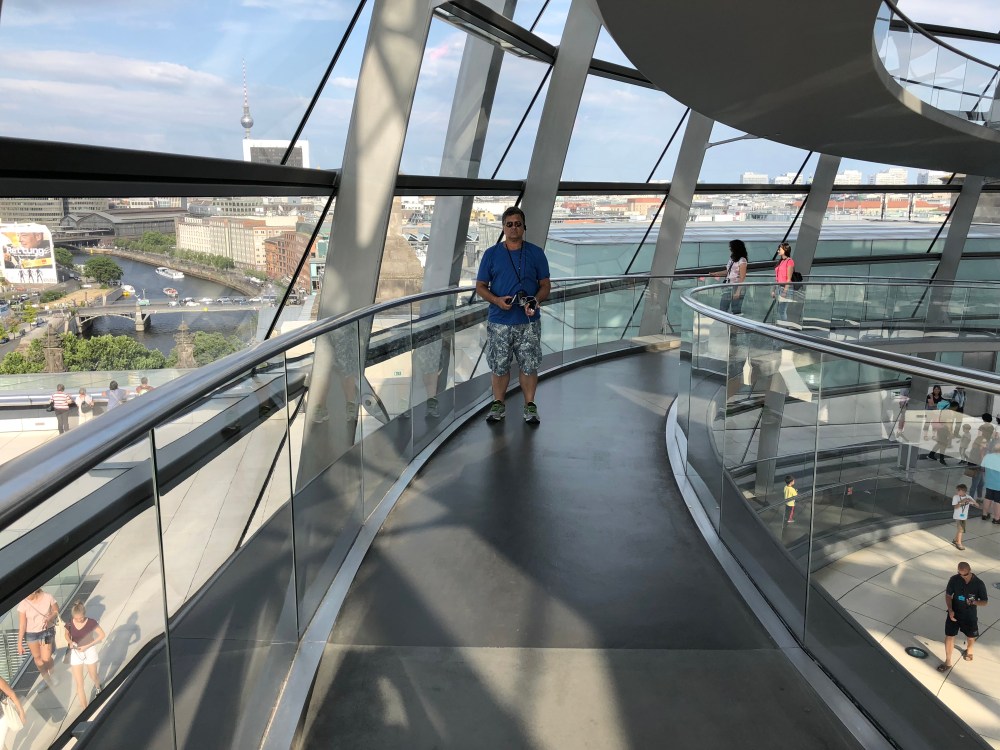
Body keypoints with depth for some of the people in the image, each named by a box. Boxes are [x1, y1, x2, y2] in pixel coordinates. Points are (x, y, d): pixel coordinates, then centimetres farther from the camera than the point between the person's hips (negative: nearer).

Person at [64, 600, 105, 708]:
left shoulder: (91, 622, -21)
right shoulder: (69, 624, -15)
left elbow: (102, 635, -12)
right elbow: (67, 635, 6)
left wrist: (87, 646, -20)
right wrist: (70, 642, -16)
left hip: (90, 651, -1)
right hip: (76, 653, 1)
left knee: (93, 677, 20)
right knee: (79, 684, 1)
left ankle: (98, 687, 57)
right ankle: (85, 709, 11)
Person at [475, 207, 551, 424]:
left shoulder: (536, 253, 3)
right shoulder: (491, 254, 3)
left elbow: (545, 285, 5)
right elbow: (480, 286, 5)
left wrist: (536, 300, -16)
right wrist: (497, 300, -14)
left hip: (528, 322, 0)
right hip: (499, 321, 0)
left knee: (529, 365, 3)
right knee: (499, 365, 7)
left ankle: (530, 405, 16)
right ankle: (498, 404, 21)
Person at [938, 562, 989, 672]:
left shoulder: (979, 583, -17)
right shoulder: (954, 580, -15)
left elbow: (985, 602, -8)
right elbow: (948, 595, -3)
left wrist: (974, 602, -30)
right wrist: (950, 610, -16)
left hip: (970, 616, 0)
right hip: (954, 614, 0)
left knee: (971, 637, 21)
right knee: (949, 636, 1)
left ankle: (969, 650, 56)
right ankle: (948, 662, 17)